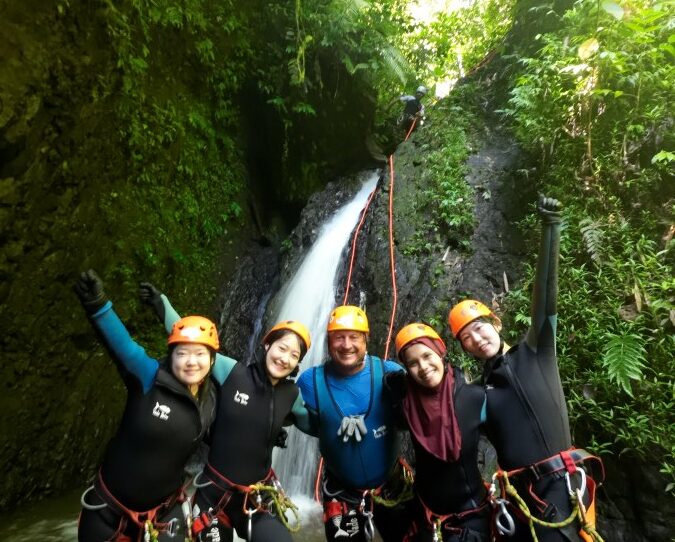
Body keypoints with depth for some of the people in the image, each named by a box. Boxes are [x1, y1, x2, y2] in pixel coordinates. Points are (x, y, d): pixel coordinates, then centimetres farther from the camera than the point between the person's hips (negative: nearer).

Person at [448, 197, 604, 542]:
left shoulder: (534, 352, 2)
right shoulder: (478, 391, 9)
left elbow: (546, 296, -10)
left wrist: (549, 230, -17)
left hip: (561, 484, -3)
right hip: (519, 492, 4)